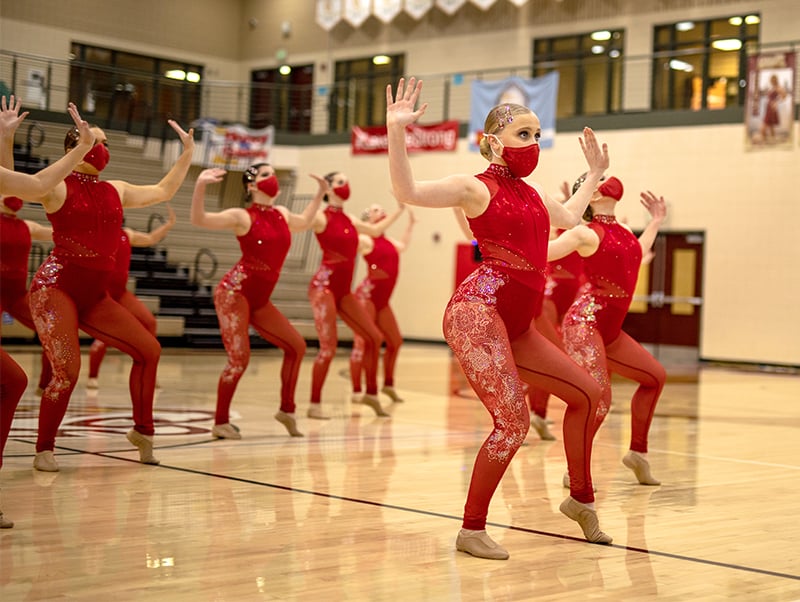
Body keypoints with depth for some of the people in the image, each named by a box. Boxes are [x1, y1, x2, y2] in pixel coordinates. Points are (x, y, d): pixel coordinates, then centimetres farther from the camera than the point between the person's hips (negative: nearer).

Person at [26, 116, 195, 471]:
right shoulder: (56, 187, -3)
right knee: (68, 370, -18)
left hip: (95, 295, 7)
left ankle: (142, 431, 16)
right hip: (56, 288, -7)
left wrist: (187, 153, 25)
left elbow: (163, 191, 27)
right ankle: (44, 451, 0)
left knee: (149, 350, 1)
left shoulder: (116, 191, 15)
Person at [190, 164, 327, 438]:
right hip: (235, 292, -7)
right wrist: (200, 186, -31)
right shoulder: (243, 216, -7)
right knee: (239, 358, -14)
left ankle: (287, 409, 19)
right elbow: (199, 220, -17)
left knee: (296, 345, 7)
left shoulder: (282, 214, 12)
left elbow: (303, 223, 35)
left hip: (259, 301, 7)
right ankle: (221, 423, -2)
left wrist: (320, 192, 33)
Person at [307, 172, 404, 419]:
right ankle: (315, 404, -3)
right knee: (329, 347, -13)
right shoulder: (321, 217, -8)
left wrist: (400, 208, 31)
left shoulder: (349, 220, 13)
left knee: (373, 337, 8)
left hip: (344, 290, 8)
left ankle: (371, 393, 20)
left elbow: (376, 230, 27)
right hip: (324, 286, -8)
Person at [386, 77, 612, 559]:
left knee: (587, 393, 14)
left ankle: (581, 499, 30)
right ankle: (472, 530, -3)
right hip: (478, 312, -9)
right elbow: (409, 191, -18)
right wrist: (397, 131, -27)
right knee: (514, 423, -17)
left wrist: (595, 173, 47)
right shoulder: (476, 187, -2)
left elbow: (568, 217, 43)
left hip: (516, 326, 9)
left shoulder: (531, 192, 21)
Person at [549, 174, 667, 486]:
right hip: (584, 323, -9)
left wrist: (655, 222, 39)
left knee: (655, 376, 16)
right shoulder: (587, 233, -8)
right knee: (599, 398, -17)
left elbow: (636, 256, 36)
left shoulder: (623, 231, 14)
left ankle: (638, 452, 25)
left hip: (609, 331, 9)